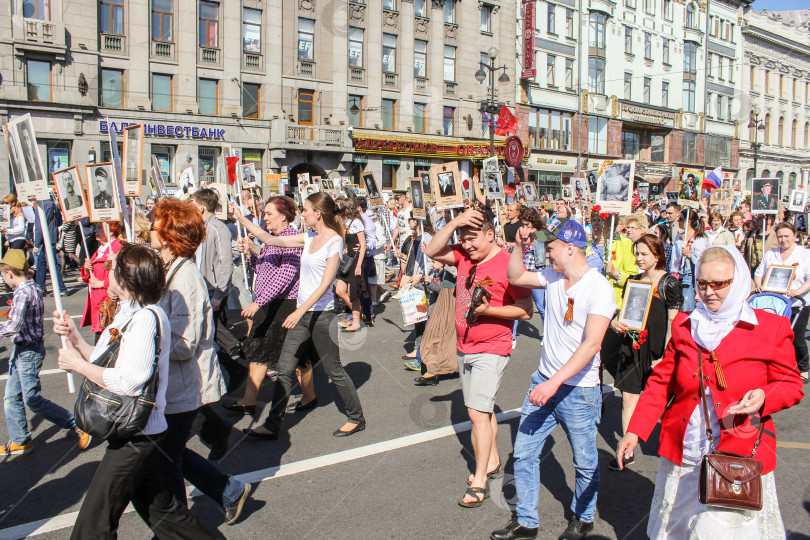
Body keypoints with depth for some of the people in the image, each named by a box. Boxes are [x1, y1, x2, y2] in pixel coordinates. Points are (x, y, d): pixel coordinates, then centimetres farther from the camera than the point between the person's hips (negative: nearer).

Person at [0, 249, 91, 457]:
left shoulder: (22, 293, -22)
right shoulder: (34, 288, 7)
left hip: (29, 352, -10)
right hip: (21, 350, 10)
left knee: (32, 399, -3)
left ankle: (77, 425, 4)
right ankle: (20, 441, 25)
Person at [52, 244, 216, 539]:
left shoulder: (146, 318, -21)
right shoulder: (130, 313, 12)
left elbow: (129, 382, -26)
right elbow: (104, 362, 14)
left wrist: (78, 365, -16)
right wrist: (74, 337, 2)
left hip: (136, 437, -10)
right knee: (156, 506, 21)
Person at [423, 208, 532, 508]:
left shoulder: (508, 264, -17)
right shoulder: (464, 256, 3)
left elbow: (526, 311, -15)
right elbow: (432, 251, -5)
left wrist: (488, 310, -26)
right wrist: (455, 222, -12)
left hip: (491, 350, -7)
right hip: (464, 347, 7)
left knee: (477, 412, -10)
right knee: (482, 409, 18)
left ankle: (479, 482, 1)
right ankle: (493, 462, 35)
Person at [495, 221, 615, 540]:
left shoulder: (599, 288, -18)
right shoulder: (553, 277, 2)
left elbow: (591, 344, -25)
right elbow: (515, 277, 17)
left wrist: (554, 382, -29)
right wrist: (520, 246, 0)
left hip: (578, 389, -6)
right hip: (545, 381, 6)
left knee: (585, 462, 14)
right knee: (523, 453, 10)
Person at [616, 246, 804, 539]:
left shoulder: (770, 328, -3)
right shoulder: (684, 325, 6)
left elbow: (790, 384, 4)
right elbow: (661, 383, 9)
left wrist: (764, 397, -19)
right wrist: (634, 431, 3)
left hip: (739, 458, -3)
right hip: (681, 454, 4)